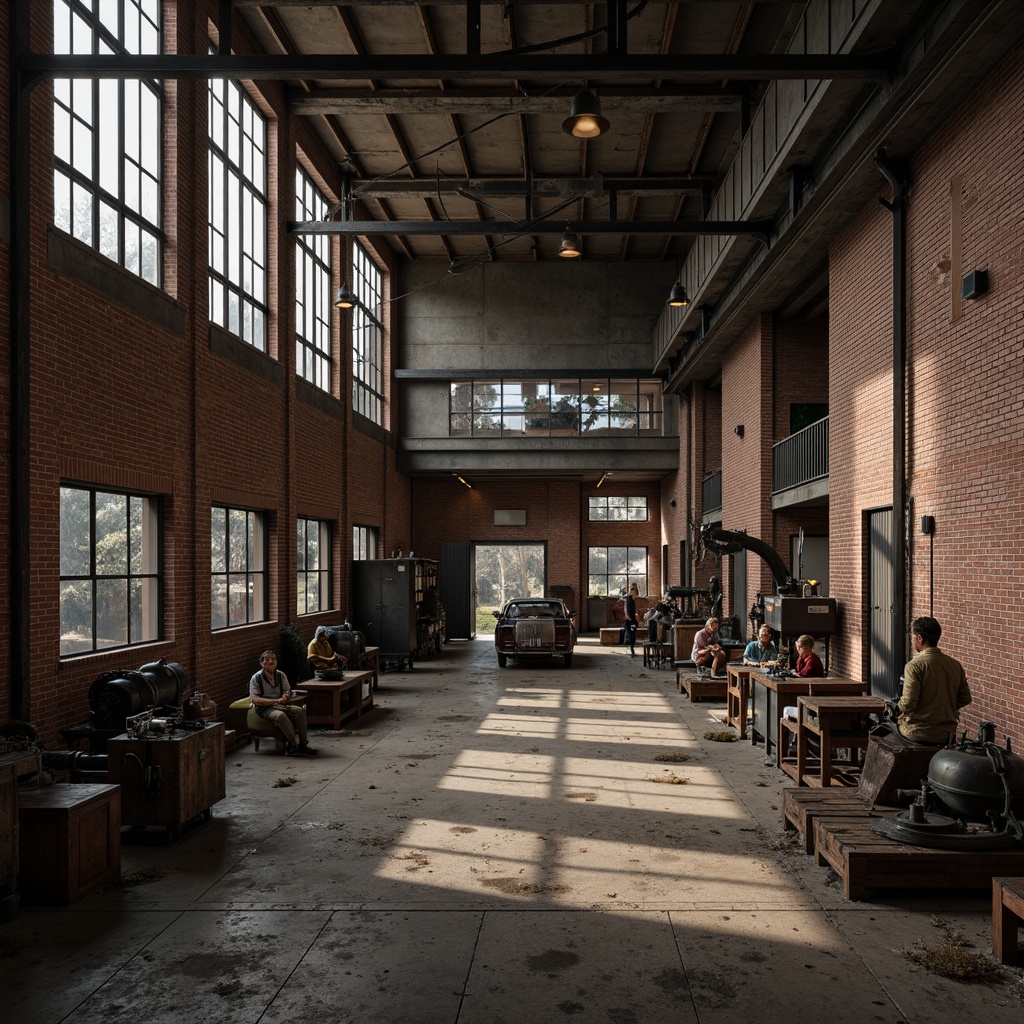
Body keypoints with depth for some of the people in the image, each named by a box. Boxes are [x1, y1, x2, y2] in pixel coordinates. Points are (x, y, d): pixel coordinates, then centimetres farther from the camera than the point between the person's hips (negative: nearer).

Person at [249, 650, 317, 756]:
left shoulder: (281, 675, 10)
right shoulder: (256, 678, -4)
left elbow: (287, 691, 17)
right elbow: (254, 699, -13)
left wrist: (285, 697, -11)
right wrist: (276, 701, -21)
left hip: (280, 705, 5)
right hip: (264, 708, -5)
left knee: (300, 710, -22)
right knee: (280, 715, -37)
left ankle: (302, 743, -19)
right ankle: (294, 745, -32)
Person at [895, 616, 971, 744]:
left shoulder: (914, 665, -17)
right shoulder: (955, 664, 0)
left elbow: (908, 704, -20)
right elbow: (965, 698, 7)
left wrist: (897, 707, 1)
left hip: (919, 734, -5)